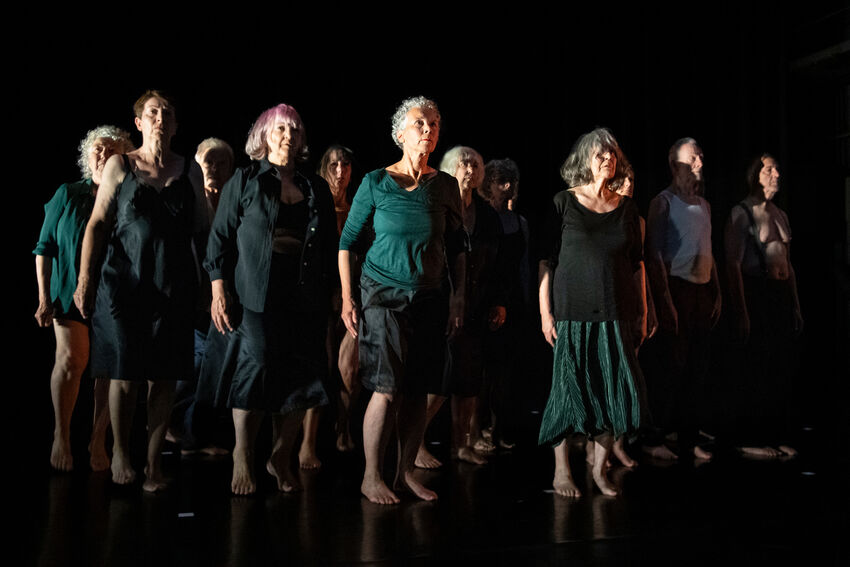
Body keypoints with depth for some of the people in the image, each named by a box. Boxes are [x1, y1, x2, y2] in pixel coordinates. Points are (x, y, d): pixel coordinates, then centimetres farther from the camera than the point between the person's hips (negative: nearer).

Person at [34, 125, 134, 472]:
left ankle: (98, 441, 16)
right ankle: (61, 436, 5)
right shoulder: (68, 195, 3)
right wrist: (44, 297, 0)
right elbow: (45, 247, 6)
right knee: (71, 359, -14)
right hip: (71, 294, 0)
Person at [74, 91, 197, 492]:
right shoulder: (119, 166, 5)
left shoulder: (188, 171, 9)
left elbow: (204, 229, 10)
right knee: (125, 375, -2)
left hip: (172, 289, 2)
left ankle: (154, 461, 14)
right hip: (125, 283, -1)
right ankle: (120, 450, 20)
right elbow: (97, 224, 2)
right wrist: (84, 279, -4)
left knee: (164, 378, 2)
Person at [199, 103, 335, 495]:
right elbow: (220, 237, 2)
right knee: (253, 371, -5)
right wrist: (218, 290, -6)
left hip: (305, 300, 4)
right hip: (255, 298, -3)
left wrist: (328, 293, 9)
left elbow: (330, 246, 16)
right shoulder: (245, 181, 6)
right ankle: (242, 459, 14)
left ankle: (280, 458, 19)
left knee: (301, 381, 2)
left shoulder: (316, 189, 15)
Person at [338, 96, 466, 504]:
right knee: (387, 389, -10)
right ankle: (372, 477, 4)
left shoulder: (445, 186, 6)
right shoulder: (376, 183, -3)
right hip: (384, 294, -3)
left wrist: (458, 296, 6)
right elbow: (347, 241, 1)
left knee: (417, 390, 5)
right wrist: (347, 298, -3)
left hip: (430, 298, 4)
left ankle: (406, 473, 18)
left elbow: (457, 247, 13)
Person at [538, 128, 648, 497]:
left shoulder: (626, 207, 10)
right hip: (573, 312, -3)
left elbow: (637, 265, 13)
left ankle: (599, 468, 15)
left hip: (616, 314, 3)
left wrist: (642, 312, 9)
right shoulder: (564, 203, 0)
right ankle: (562, 471, 12)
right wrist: (545, 312, -7)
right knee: (570, 387, 0)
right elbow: (546, 261, -2)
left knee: (616, 388, 1)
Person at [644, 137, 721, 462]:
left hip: (702, 291, 7)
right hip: (676, 289, -7)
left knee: (698, 367, 7)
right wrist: (664, 299, -17)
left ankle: (690, 437, 15)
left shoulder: (704, 205, 18)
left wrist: (716, 292, 14)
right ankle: (653, 438, 3)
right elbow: (654, 255, -10)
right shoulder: (663, 202, -3)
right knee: (670, 365, -5)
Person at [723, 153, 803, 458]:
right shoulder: (741, 213, -7)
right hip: (755, 293, -7)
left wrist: (796, 307, 15)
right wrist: (741, 312, -18)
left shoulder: (780, 215, 15)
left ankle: (776, 436, 20)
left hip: (781, 294, 7)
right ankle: (750, 439, 8)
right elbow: (733, 265, -12)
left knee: (782, 368, 9)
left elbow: (788, 264, 19)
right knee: (756, 369, -3)